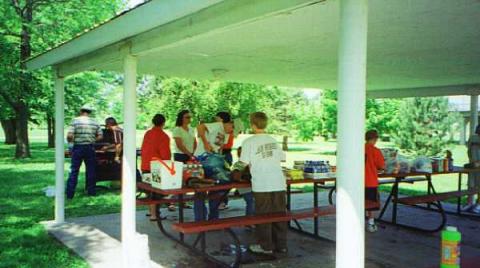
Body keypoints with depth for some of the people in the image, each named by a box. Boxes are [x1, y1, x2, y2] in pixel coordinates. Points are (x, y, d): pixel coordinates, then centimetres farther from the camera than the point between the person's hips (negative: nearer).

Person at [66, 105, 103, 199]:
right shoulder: (95, 122, 4)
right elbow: (100, 136, 4)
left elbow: (69, 135, -13)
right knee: (90, 170, 12)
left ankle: (70, 194, 4)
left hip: (78, 148, -2)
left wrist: (70, 141, 7)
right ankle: (91, 192, 18)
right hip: (90, 148, 2)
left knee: (74, 170, 4)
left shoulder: (75, 120, -5)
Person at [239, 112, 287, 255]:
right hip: (279, 183, 5)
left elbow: (244, 163, -7)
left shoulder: (249, 142, -5)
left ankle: (266, 246, 14)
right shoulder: (273, 140, 11)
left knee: (263, 216, 7)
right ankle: (281, 245, 20)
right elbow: (282, 158, 15)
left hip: (262, 185, -5)